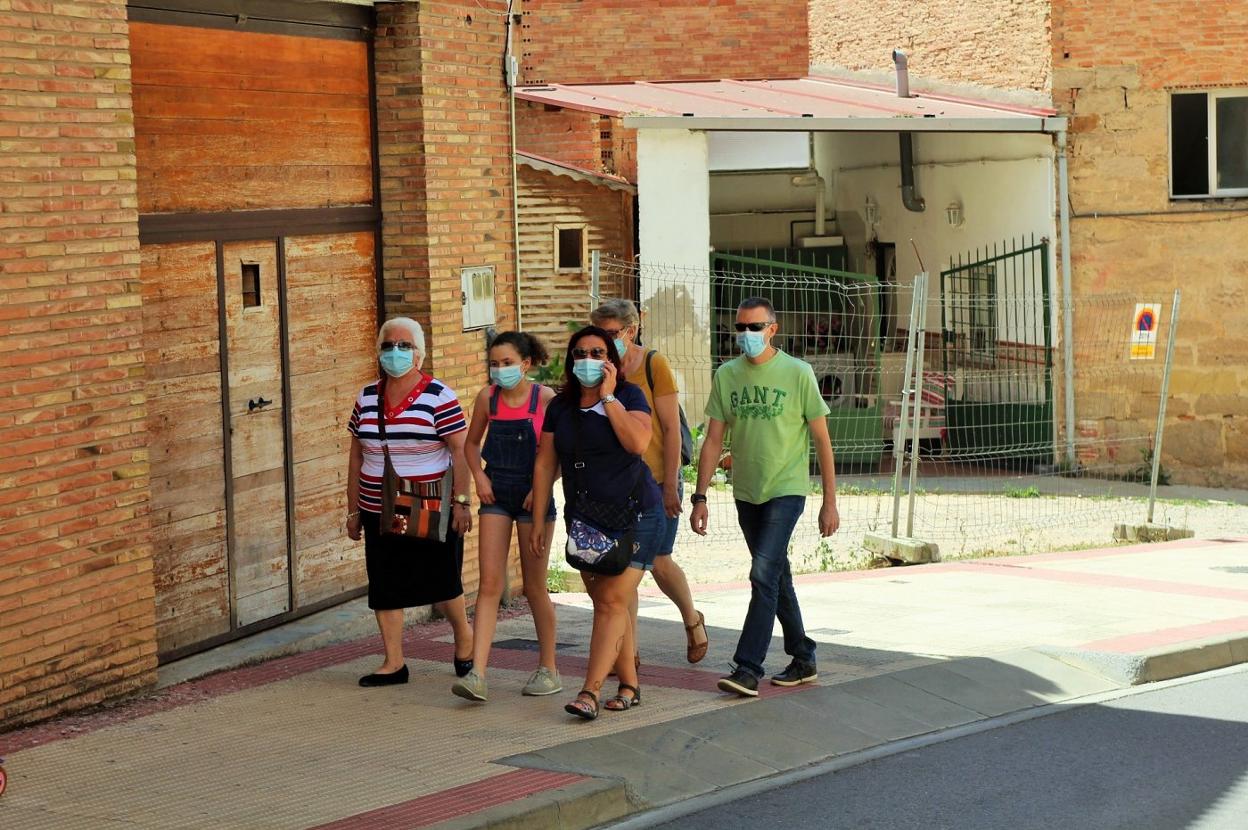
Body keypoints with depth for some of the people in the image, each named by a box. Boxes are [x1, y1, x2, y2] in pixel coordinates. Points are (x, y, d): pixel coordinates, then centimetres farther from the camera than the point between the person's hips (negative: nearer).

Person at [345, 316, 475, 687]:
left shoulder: (439, 397, -7)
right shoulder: (367, 398, 8)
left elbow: (460, 451, -8)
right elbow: (356, 457, 12)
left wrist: (460, 502, -14)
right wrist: (354, 509, 11)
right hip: (380, 514, 5)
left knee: (442, 584, 3)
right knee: (384, 587, 3)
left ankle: (464, 640, 29)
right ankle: (394, 663, 10)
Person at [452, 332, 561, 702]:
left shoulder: (546, 398, -8)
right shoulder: (487, 397, 2)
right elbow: (472, 442, 16)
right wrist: (479, 476, 0)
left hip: (533, 497, -3)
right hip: (496, 496, 3)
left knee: (534, 587, 5)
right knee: (489, 584, -5)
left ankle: (548, 669, 21)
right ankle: (477, 674, -11)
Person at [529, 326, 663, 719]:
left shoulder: (628, 396, -4)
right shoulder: (560, 406, 8)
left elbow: (638, 442, -22)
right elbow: (545, 464, 10)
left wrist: (608, 397, -16)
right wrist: (538, 519, 7)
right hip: (584, 520, 5)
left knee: (613, 602, -12)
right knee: (607, 604, 7)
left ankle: (590, 692, -18)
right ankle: (629, 685, 16)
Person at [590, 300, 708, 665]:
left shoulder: (654, 365, -8)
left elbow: (671, 429, -9)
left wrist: (670, 485, -13)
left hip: (656, 481, -4)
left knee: (658, 561, -2)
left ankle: (692, 620, 26)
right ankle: (628, 651, 8)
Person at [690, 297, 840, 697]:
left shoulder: (797, 373, -7)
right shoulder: (726, 375, 3)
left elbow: (822, 440, -3)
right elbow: (713, 440, 7)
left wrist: (830, 502, -5)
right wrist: (700, 496, 1)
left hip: (786, 490, -5)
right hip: (746, 493, 5)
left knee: (764, 575, -15)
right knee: (777, 578, 13)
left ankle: (748, 668, -16)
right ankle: (803, 658, 25)